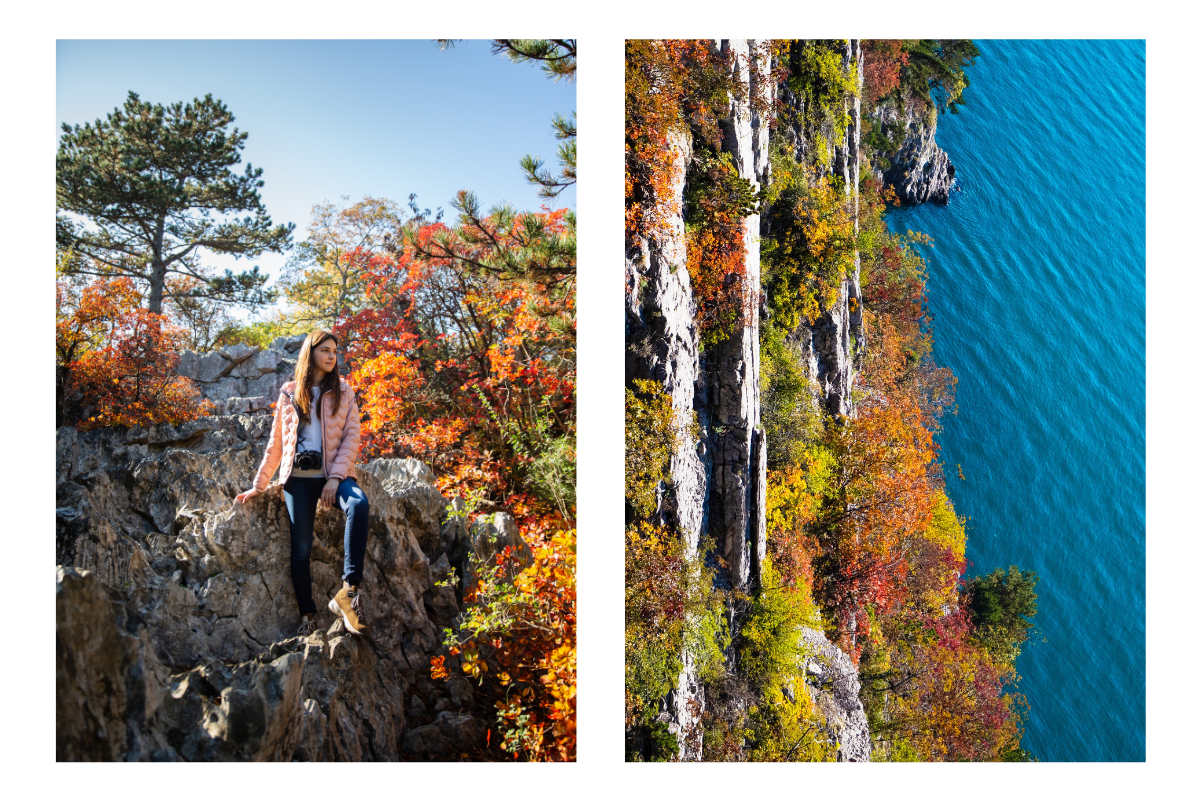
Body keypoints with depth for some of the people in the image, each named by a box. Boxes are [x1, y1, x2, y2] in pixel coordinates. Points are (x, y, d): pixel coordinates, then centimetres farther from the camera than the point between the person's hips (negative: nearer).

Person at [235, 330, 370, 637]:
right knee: (301, 547, -7)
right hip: (299, 476, 1)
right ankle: (307, 615, 6)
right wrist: (258, 486, 12)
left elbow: (352, 437, 2)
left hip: (334, 473, -1)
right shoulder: (289, 393, 14)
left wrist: (335, 478, -11)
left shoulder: (343, 392, 12)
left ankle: (349, 590, -34)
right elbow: (276, 443, 16)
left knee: (359, 503, -33)